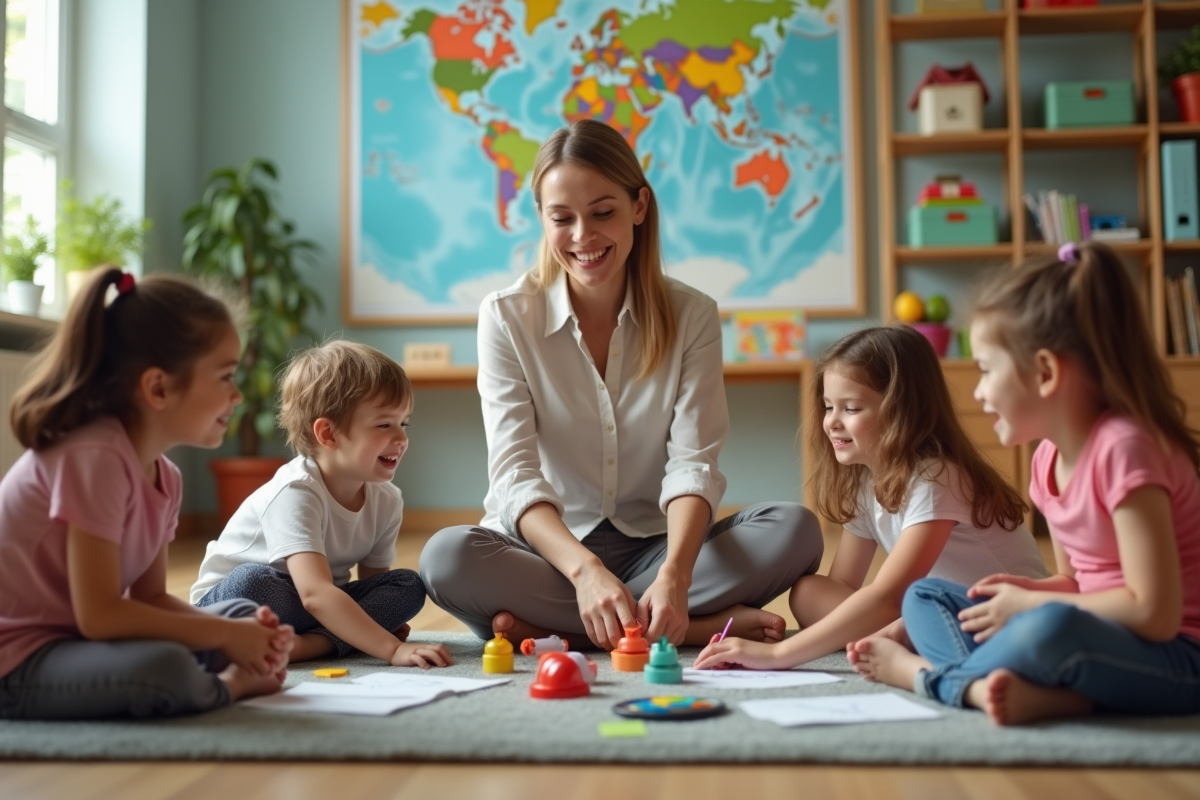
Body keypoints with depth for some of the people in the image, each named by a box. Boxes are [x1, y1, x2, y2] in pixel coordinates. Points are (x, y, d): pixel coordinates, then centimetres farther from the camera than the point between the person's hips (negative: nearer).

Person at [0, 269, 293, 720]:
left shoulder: (164, 476, 4)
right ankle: (229, 685, -5)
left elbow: (151, 597, 5)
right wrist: (226, 636, -19)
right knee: (164, 669, -34)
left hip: (74, 643, 9)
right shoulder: (93, 457, -24)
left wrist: (241, 632, -12)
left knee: (243, 615, 13)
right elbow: (98, 615, -27)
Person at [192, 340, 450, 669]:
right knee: (252, 581, -38)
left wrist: (383, 618, -20)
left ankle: (313, 643, -28)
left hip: (317, 607, 7)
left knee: (408, 585, -14)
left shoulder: (386, 500, -5)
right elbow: (315, 594, -39)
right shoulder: (295, 493, -28)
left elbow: (373, 582, 3)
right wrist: (393, 649, -44)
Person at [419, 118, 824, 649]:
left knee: (796, 531, -23)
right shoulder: (506, 317, -6)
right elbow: (515, 473, -16)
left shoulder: (692, 317, -3)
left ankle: (545, 624, -24)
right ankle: (707, 625, -28)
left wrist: (674, 575, -33)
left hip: (655, 544, 2)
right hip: (548, 550, -1)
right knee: (446, 557, -32)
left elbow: (693, 463, -12)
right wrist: (585, 569, -36)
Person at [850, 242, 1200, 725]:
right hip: (1102, 640, 9)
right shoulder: (1048, 459, 5)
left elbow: (1154, 613, -24)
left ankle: (927, 675, -12)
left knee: (1052, 630, -40)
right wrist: (1021, 594, -5)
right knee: (924, 598, 7)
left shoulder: (1123, 448, -21)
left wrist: (1028, 604, -16)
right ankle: (1051, 693, -20)